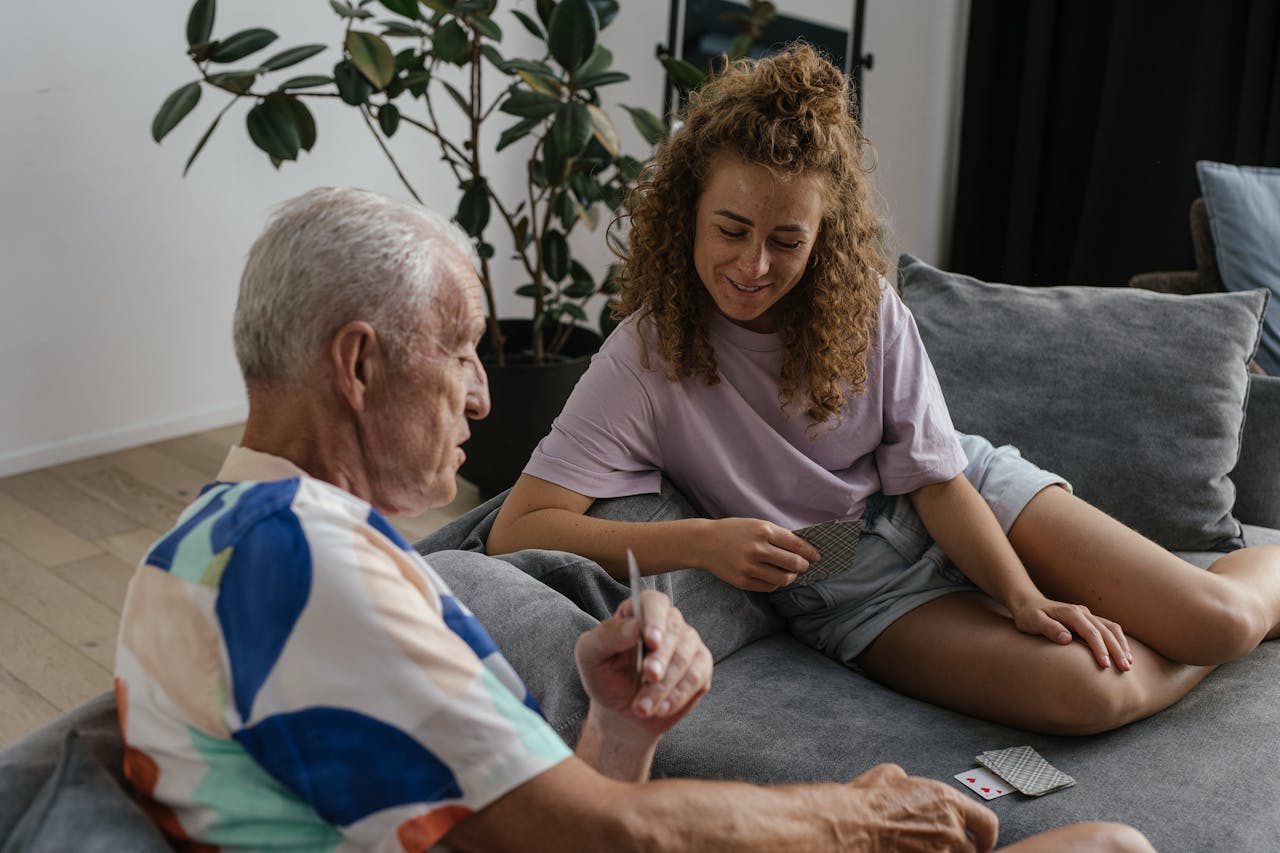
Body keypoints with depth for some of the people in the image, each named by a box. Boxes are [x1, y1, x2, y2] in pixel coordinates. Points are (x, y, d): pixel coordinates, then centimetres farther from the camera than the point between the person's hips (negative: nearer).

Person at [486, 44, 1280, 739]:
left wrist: (1025, 597, -22)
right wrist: (703, 541, -35)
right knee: (1082, 693, -27)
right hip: (854, 588, -2)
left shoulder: (865, 306, -11)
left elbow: (939, 479, -7)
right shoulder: (649, 356, -20)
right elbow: (518, 529, -27)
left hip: (970, 499, 3)